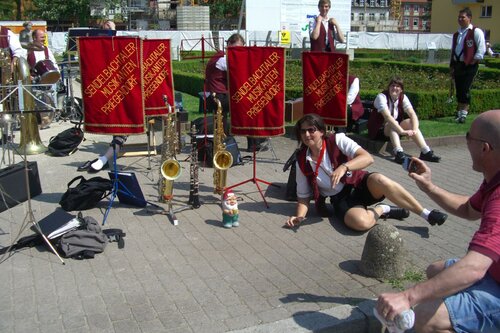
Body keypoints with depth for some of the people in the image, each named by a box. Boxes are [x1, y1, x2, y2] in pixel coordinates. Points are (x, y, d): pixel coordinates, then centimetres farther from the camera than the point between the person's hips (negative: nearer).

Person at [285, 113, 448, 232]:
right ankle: (382, 210, -2)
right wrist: (299, 216, -19)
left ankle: (426, 214, -23)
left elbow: (368, 158, -22)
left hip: (358, 184, 0)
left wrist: (343, 167, -39)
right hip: (340, 199, 0)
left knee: (378, 180, -37)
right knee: (361, 222, -35)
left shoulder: (337, 140, -9)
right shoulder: (301, 162, -3)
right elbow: (303, 197, 2)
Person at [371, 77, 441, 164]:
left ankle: (426, 152, -30)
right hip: (379, 129, -5)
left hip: (393, 130, 5)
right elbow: (388, 117, -35)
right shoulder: (381, 97, -21)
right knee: (393, 123, -34)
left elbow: (412, 114, -16)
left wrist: (415, 130, -35)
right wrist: (402, 131, -44)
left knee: (410, 122, -21)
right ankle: (399, 153, -52)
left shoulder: (403, 98, -5)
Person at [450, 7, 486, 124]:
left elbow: (481, 49, -11)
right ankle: (459, 113, 16)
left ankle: (463, 115, -6)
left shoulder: (476, 32, -6)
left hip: (469, 66, -6)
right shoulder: (456, 34, 15)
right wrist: (452, 67, 15)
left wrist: (473, 62, -14)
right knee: (458, 91, 8)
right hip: (458, 65, 6)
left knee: (465, 91, -11)